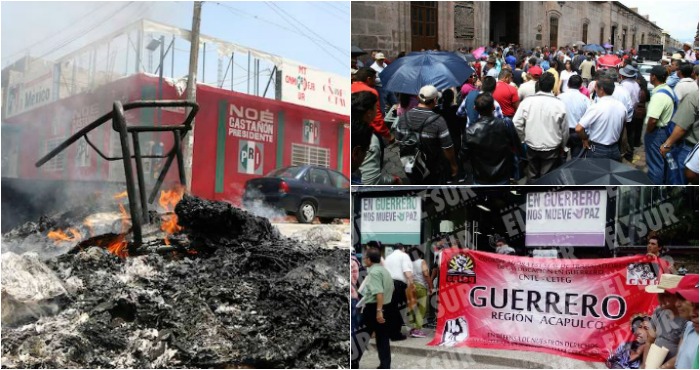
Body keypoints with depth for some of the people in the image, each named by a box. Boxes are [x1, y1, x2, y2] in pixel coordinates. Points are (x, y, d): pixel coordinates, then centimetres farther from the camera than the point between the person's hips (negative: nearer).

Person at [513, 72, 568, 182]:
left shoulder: (527, 101, -10)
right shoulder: (559, 104, -13)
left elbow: (516, 124, -9)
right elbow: (564, 129, -4)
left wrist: (523, 138, 8)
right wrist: (563, 146, 13)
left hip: (532, 146, 2)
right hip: (552, 148, -2)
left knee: (532, 177, 17)